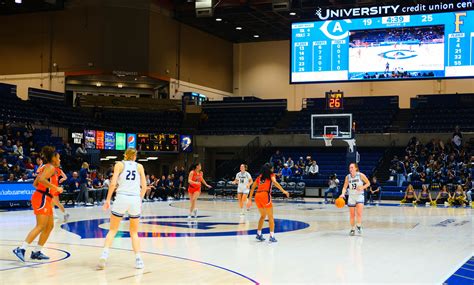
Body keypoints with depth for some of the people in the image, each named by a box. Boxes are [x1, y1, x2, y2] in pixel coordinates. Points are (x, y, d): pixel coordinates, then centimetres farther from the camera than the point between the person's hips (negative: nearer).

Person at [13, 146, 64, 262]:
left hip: (45, 199, 10)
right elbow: (42, 179, -24)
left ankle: (37, 252, 11)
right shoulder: (51, 167, -7)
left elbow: (35, 183, 21)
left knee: (50, 226, 10)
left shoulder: (47, 167, 20)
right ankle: (21, 249, -21)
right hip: (42, 198, -10)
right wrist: (56, 188, -21)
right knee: (40, 226, -15)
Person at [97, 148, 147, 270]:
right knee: (134, 232, 16)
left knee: (112, 230, 9)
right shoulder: (139, 166, 12)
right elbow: (144, 186, 7)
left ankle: (104, 254, -11)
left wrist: (108, 200, 2)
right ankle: (138, 259, 5)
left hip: (121, 198, -1)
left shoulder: (119, 164, 8)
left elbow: (113, 183, -4)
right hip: (135, 200, 1)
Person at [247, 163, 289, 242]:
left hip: (257, 196, 6)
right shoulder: (271, 175, 9)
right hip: (265, 195, -6)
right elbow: (274, 182, -13)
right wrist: (283, 191, -18)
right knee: (270, 217, 2)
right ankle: (272, 236, -5)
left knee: (263, 216, 23)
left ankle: (259, 234, 25)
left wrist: (250, 200, 22)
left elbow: (252, 188, 20)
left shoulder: (260, 176, 23)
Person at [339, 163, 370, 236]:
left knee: (359, 213, -17)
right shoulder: (348, 177, -1)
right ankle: (352, 229, 17)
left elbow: (368, 183, 0)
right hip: (351, 196, 3)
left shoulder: (361, 175, -9)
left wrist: (362, 187, -17)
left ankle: (359, 226, -2)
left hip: (359, 195, -3)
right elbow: (345, 187, 6)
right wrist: (343, 194, -12)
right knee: (352, 214, 6)